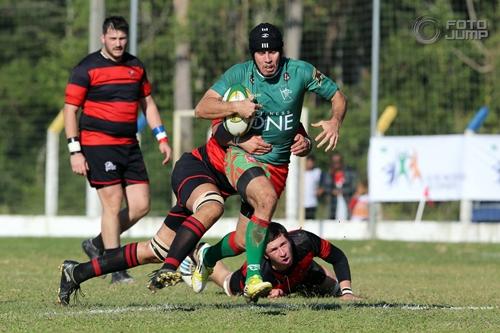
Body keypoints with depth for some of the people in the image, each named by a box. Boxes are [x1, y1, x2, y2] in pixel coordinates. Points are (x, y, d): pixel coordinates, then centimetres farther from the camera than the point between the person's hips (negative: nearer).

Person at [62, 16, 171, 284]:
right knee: (113, 203, -10)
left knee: (141, 205, 0)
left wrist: (161, 138, 14)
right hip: (98, 144, -6)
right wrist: (75, 151, -12)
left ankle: (98, 245, 19)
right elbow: (70, 110, -5)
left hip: (129, 146, 6)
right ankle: (116, 269, -4)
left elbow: (147, 103, 23)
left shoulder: (135, 66, 13)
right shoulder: (87, 69, -5)